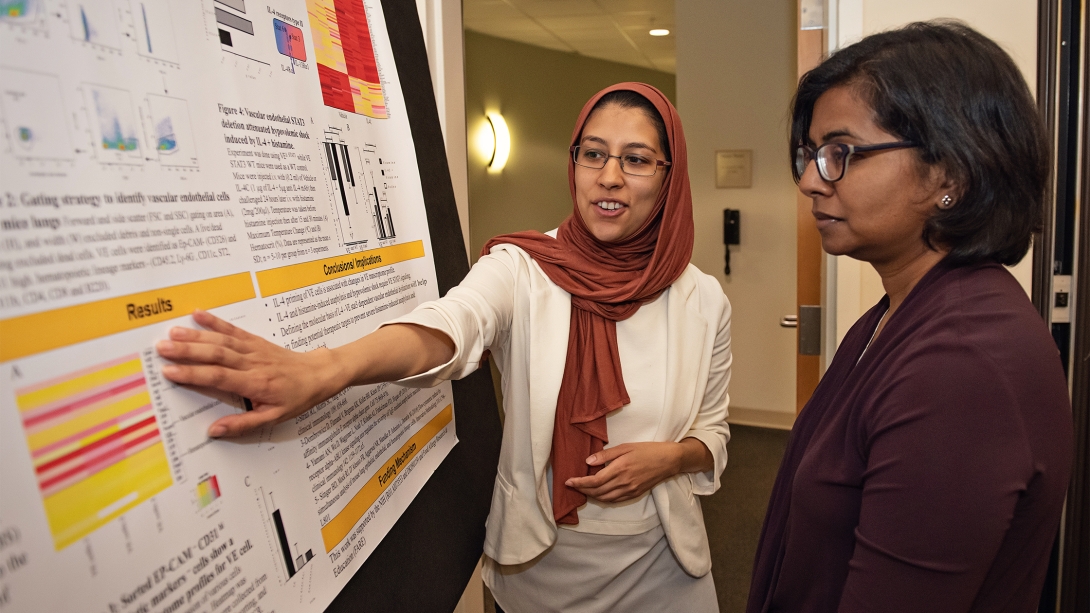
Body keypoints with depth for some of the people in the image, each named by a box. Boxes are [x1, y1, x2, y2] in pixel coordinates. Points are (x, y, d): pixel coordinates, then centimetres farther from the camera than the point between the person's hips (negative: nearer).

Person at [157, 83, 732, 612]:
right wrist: (326, 368, -56)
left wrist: (668, 457, -18)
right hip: (538, 556, -2)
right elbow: (455, 321, -37)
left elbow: (713, 432, 5)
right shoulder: (521, 266, -15)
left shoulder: (702, 298, -6)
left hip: (657, 557, 2)